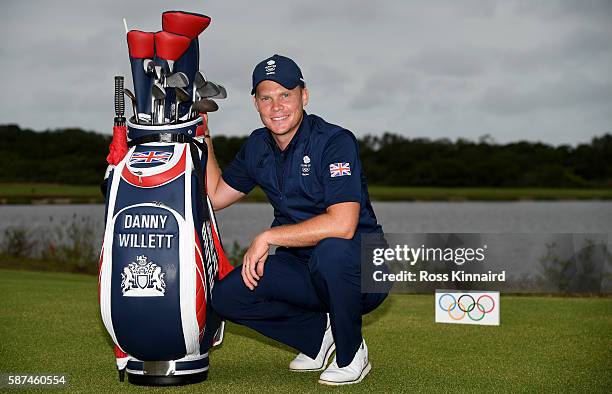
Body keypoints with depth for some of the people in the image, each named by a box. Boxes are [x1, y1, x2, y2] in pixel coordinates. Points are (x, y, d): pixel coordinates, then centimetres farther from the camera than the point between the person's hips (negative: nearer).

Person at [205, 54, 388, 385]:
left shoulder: (336, 142, -18)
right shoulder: (257, 147, 5)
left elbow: (342, 225, -30)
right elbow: (215, 196, 17)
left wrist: (267, 237, -25)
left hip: (361, 272, -6)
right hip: (301, 267, 6)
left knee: (331, 250, -40)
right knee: (228, 295, -15)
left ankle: (351, 355, -13)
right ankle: (318, 333, 9)